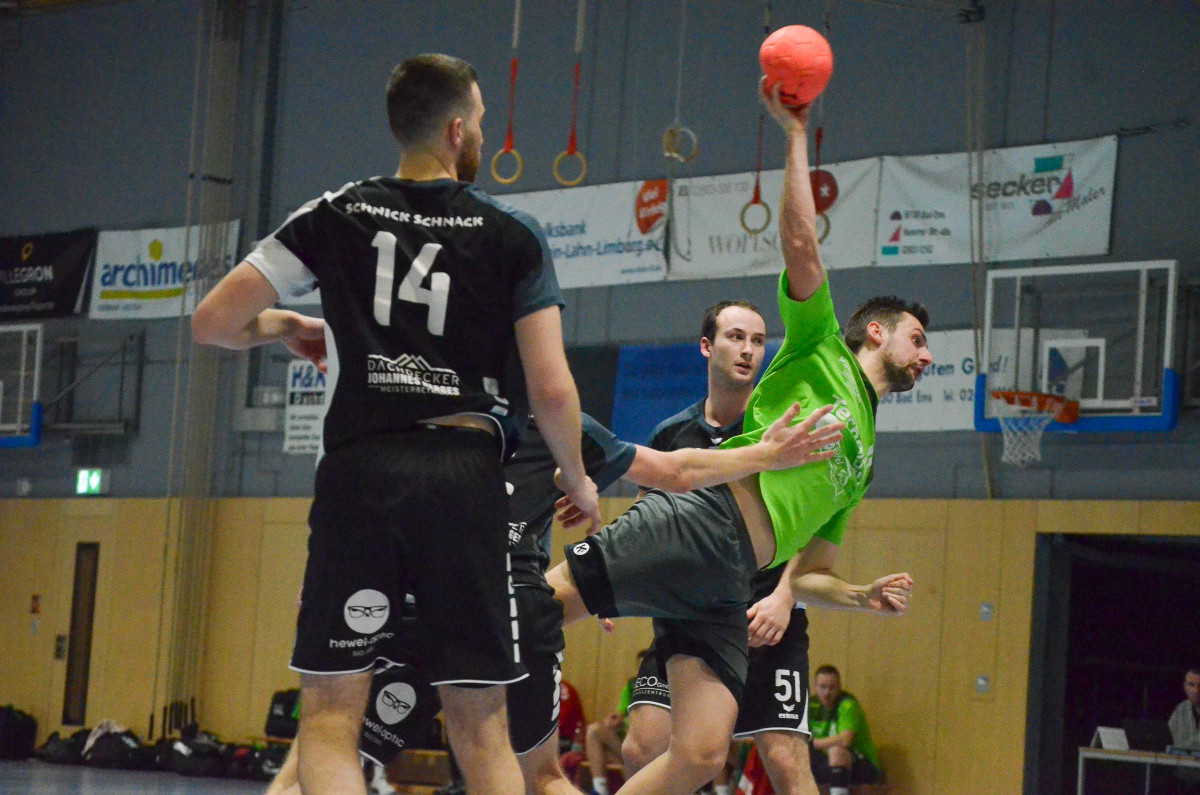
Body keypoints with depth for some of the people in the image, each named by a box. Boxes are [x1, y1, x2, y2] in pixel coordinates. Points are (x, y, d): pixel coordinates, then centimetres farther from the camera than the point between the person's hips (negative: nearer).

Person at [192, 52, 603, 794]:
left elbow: (213, 323, 6)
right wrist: (579, 482, 16)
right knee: (480, 726, 6)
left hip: (359, 469, 0)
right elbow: (551, 389, -1)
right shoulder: (513, 236, 4)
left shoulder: (336, 217, 8)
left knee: (331, 715, 3)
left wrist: (283, 326, 27)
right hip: (466, 474, 0)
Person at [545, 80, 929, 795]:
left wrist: (866, 597, 16)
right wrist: (797, 135, 0)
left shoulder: (862, 463, 33)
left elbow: (808, 576, 35)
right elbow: (801, 247, 0)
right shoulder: (822, 350, 15)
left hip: (730, 585, 7)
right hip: (701, 522, -7)